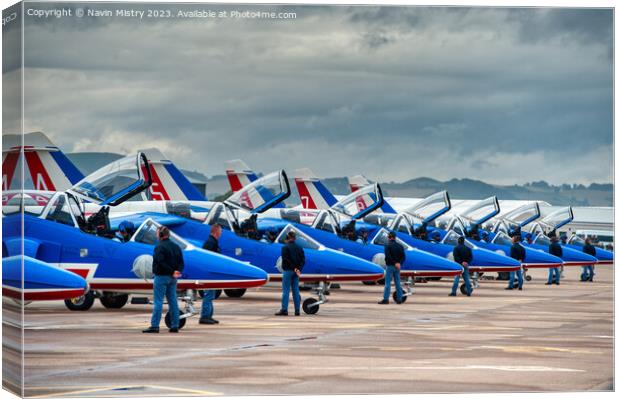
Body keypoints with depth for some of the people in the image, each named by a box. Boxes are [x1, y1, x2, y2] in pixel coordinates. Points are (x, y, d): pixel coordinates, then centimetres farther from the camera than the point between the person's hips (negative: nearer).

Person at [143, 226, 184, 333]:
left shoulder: (159, 247, -13)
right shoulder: (176, 247, 12)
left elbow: (160, 263, -22)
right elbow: (181, 263, 9)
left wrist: (172, 271, -17)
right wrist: (177, 271, -5)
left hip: (161, 276, -7)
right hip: (172, 278, 7)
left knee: (158, 302, -6)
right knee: (173, 301, 10)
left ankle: (155, 325, -8)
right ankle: (175, 326, 11)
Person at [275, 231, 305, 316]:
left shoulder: (285, 248, -8)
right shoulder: (299, 248, 10)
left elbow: (286, 260, -15)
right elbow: (303, 260, 5)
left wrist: (295, 269, -12)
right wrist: (299, 269, -5)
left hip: (287, 271, -5)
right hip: (296, 272, 5)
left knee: (286, 291, -4)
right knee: (296, 291, 8)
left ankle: (284, 310, -7)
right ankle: (297, 310, 7)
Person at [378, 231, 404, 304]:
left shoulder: (388, 246, -8)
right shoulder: (400, 246, 10)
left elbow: (388, 256, -18)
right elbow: (403, 257, 6)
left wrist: (395, 263, -15)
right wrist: (399, 263, -5)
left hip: (390, 266, -5)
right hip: (397, 267, 5)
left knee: (388, 283, -4)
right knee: (398, 283, 10)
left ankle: (385, 299, -8)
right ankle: (399, 299, 11)